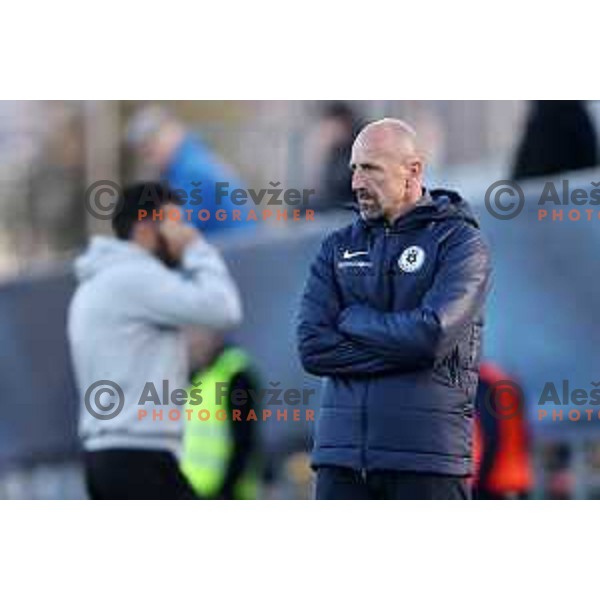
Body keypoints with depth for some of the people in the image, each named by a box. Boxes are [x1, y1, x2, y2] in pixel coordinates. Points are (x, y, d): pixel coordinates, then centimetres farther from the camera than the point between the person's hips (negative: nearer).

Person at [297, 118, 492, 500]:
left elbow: (432, 335, -17)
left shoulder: (460, 242, 0)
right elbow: (313, 346, 1)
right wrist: (400, 349, -9)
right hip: (341, 451, 4)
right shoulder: (339, 247, 14)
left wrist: (353, 319, -3)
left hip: (428, 456, -4)